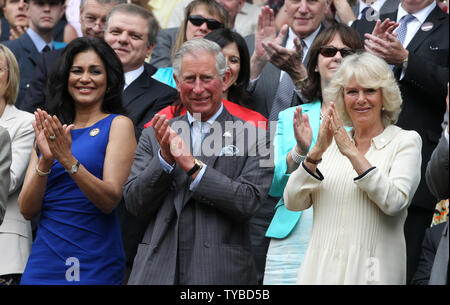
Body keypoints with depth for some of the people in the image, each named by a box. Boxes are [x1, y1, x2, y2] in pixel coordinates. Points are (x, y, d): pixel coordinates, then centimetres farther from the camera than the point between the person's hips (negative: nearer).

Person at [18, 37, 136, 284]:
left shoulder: (118, 125, -1)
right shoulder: (49, 132, 10)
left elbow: (110, 200, -12)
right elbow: (27, 210, 1)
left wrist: (68, 159, -24)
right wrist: (46, 161, -14)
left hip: (96, 262, -3)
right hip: (45, 259, 3)